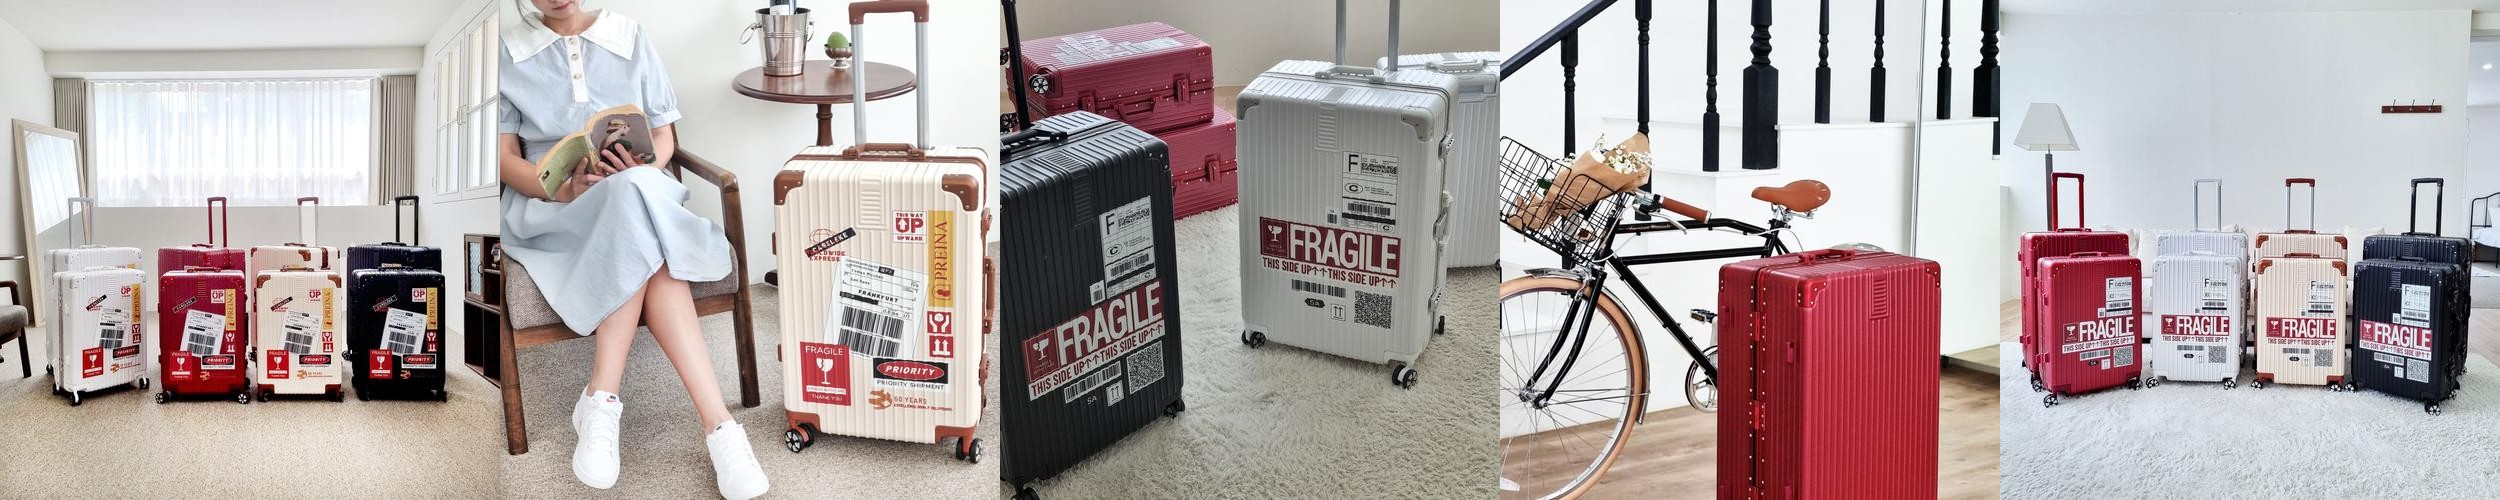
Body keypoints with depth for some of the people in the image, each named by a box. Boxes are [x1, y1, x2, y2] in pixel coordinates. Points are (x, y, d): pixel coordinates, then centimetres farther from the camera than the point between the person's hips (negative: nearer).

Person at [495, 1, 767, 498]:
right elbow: (505, 156, 0)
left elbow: (664, 136, 9)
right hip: (549, 208, -2)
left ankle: (601, 402, -40)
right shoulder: (509, 53, 6)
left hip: (635, 191, 2)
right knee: (636, 198, -35)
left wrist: (645, 169, -14)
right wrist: (565, 190, -19)